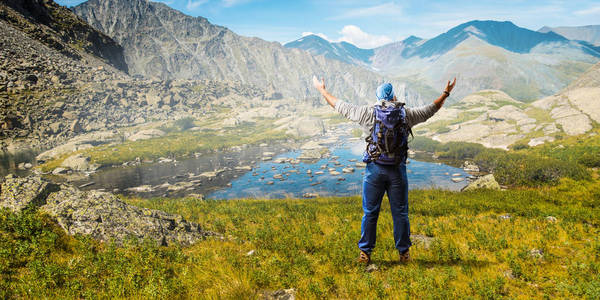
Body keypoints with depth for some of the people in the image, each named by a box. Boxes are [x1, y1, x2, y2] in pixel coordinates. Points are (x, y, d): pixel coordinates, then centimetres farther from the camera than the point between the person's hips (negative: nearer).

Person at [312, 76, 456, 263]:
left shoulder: (367, 113, -2)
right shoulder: (405, 114, 2)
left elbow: (340, 106, 6)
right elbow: (430, 110, 16)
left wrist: (322, 90, 20)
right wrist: (446, 93, 32)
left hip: (374, 169, -1)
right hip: (397, 170, 1)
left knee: (370, 212, 8)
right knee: (400, 213, 11)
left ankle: (365, 253, 15)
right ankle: (404, 253, 21)